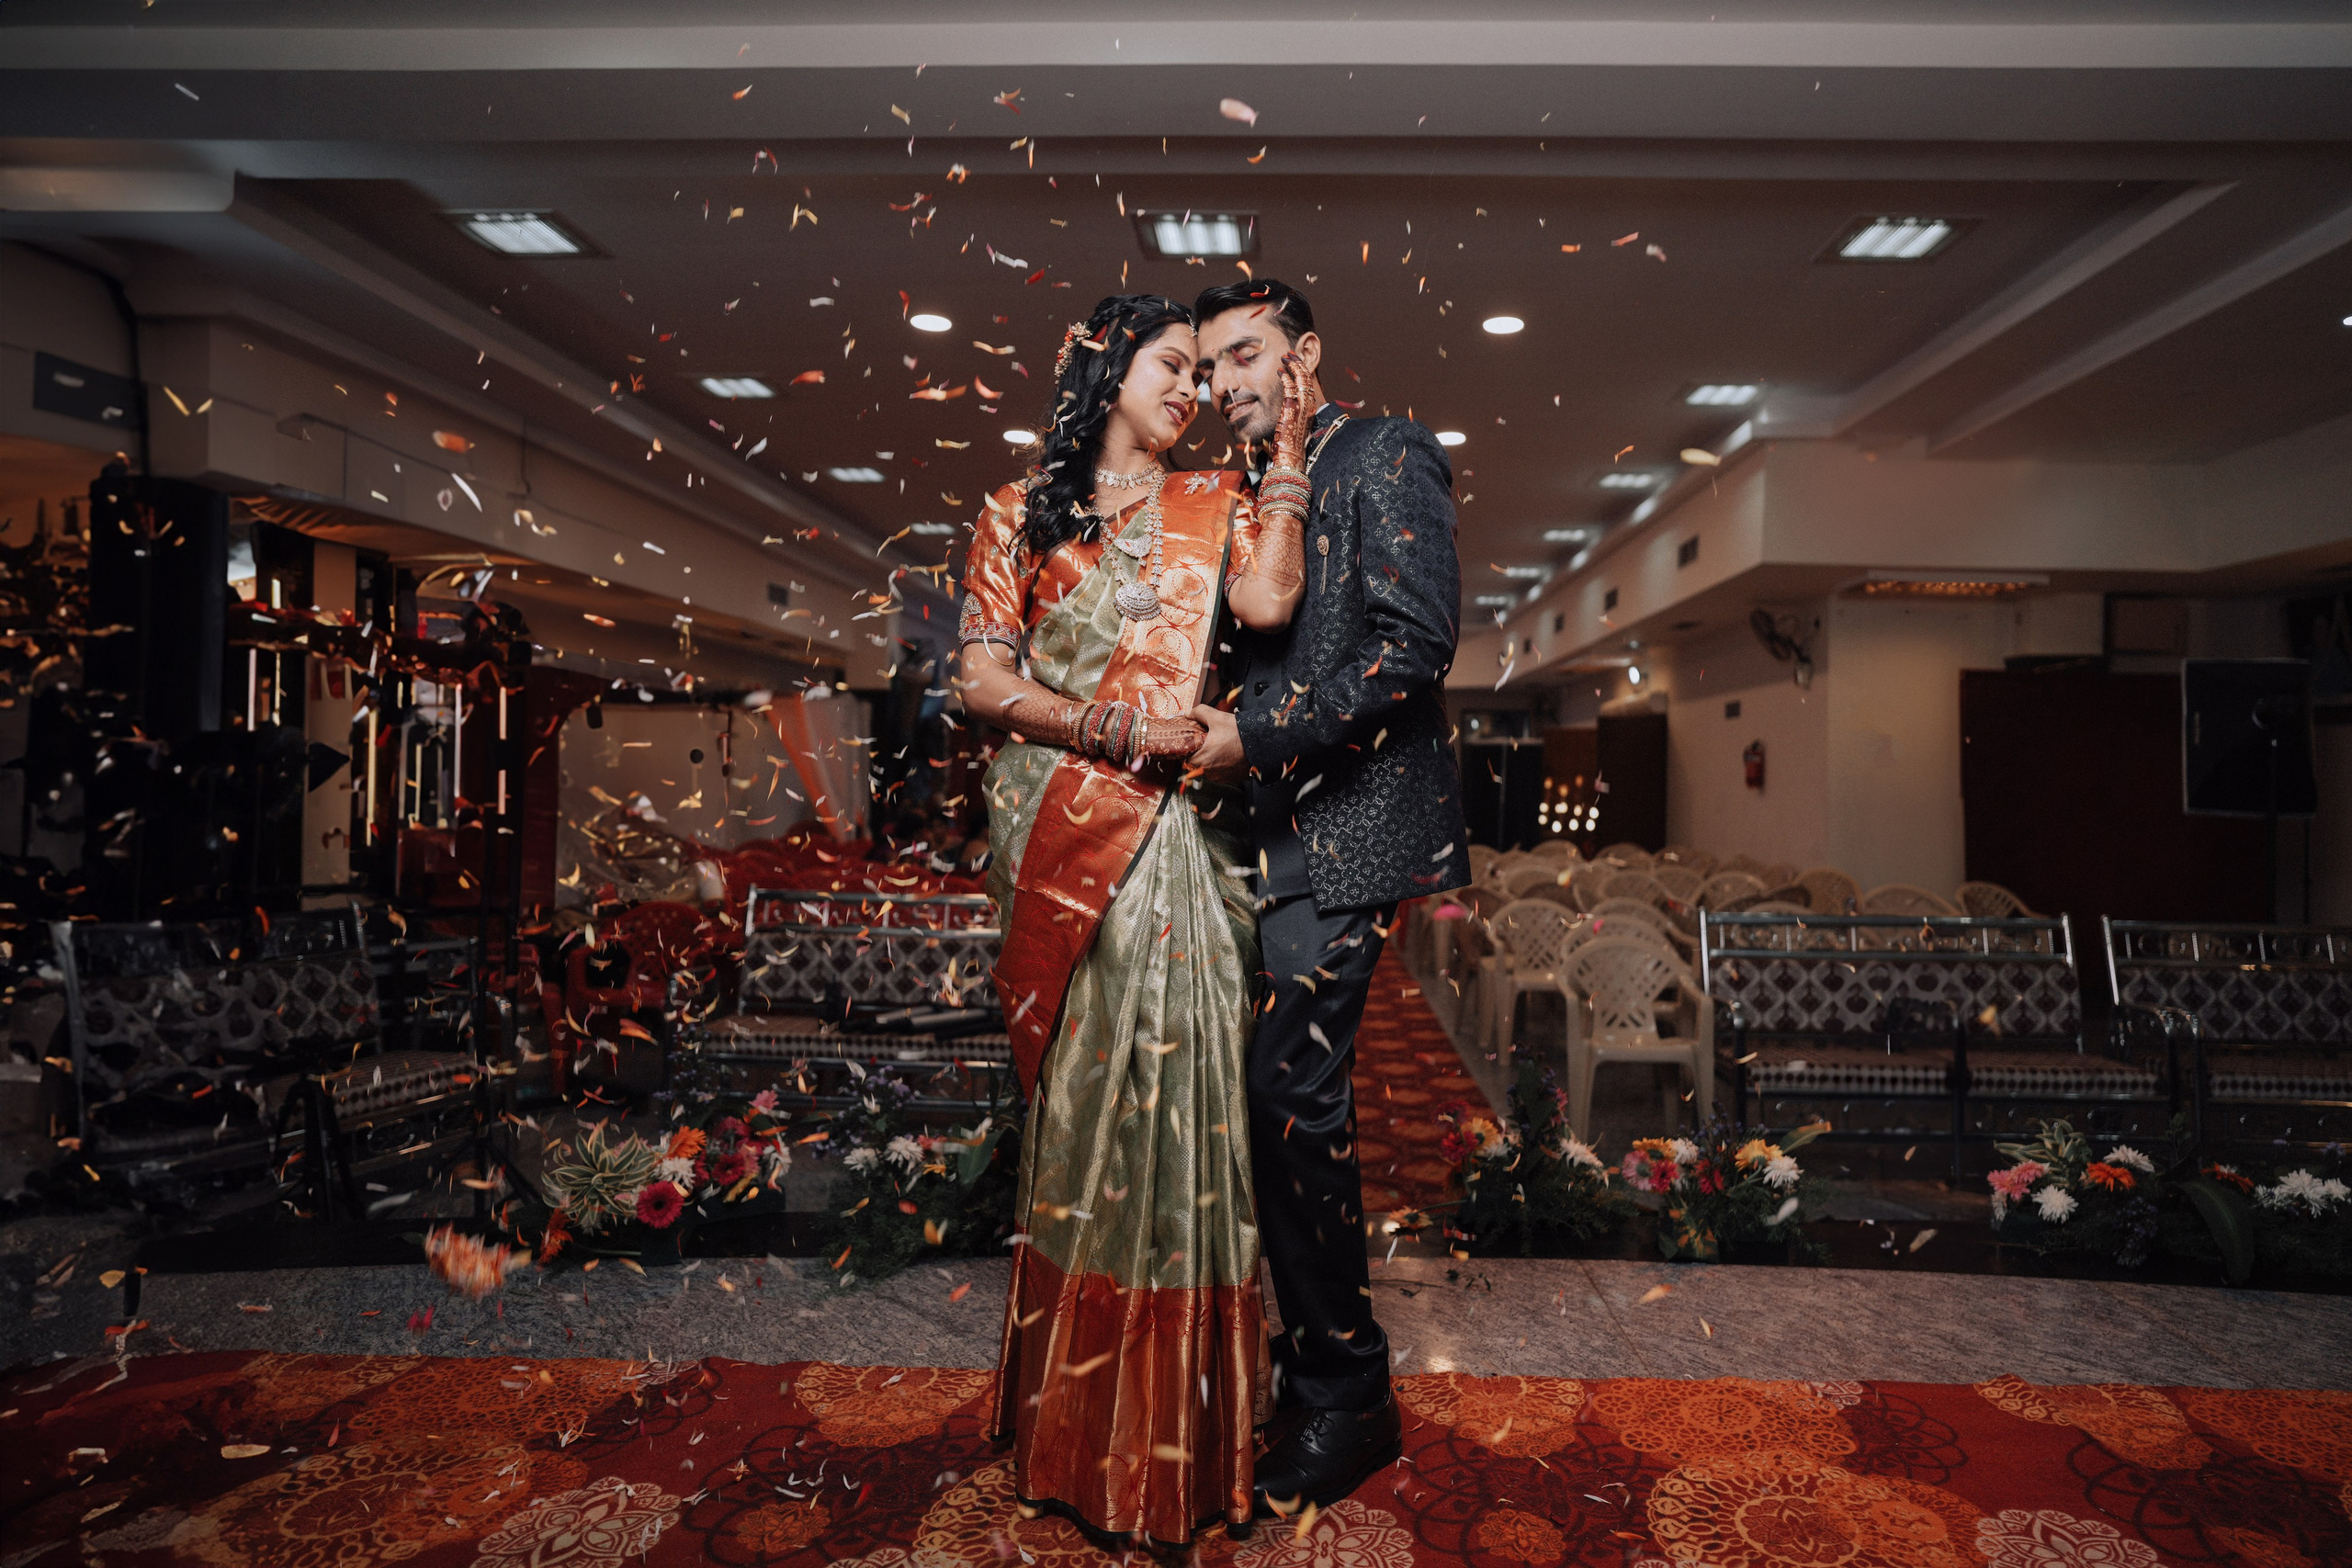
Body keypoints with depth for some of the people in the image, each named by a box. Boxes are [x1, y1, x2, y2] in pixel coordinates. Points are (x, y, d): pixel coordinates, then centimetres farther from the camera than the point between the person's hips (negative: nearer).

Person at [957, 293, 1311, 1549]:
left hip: (1176, 826, 1)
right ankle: (1081, 1410, 19)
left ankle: (1171, 1418, 14)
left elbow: (1269, 600, -8)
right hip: (1059, 825, -1)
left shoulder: (1211, 503, 13)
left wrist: (1289, 450, -3)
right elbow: (982, 678, 2)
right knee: (1084, 1079, 2)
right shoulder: (1020, 513, 10)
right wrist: (1114, 724, -10)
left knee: (1168, 1068, -2)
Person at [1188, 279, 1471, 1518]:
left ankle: (1345, 1397, 10)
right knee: (1282, 1092, 10)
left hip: (1349, 824, -8)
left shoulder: (1388, 455, -3)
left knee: (1291, 1091, -8)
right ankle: (1314, 1349, 27)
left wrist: (1255, 741, -17)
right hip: (1274, 830, 8)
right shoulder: (1254, 492, 21)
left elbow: (1417, 642, -15)